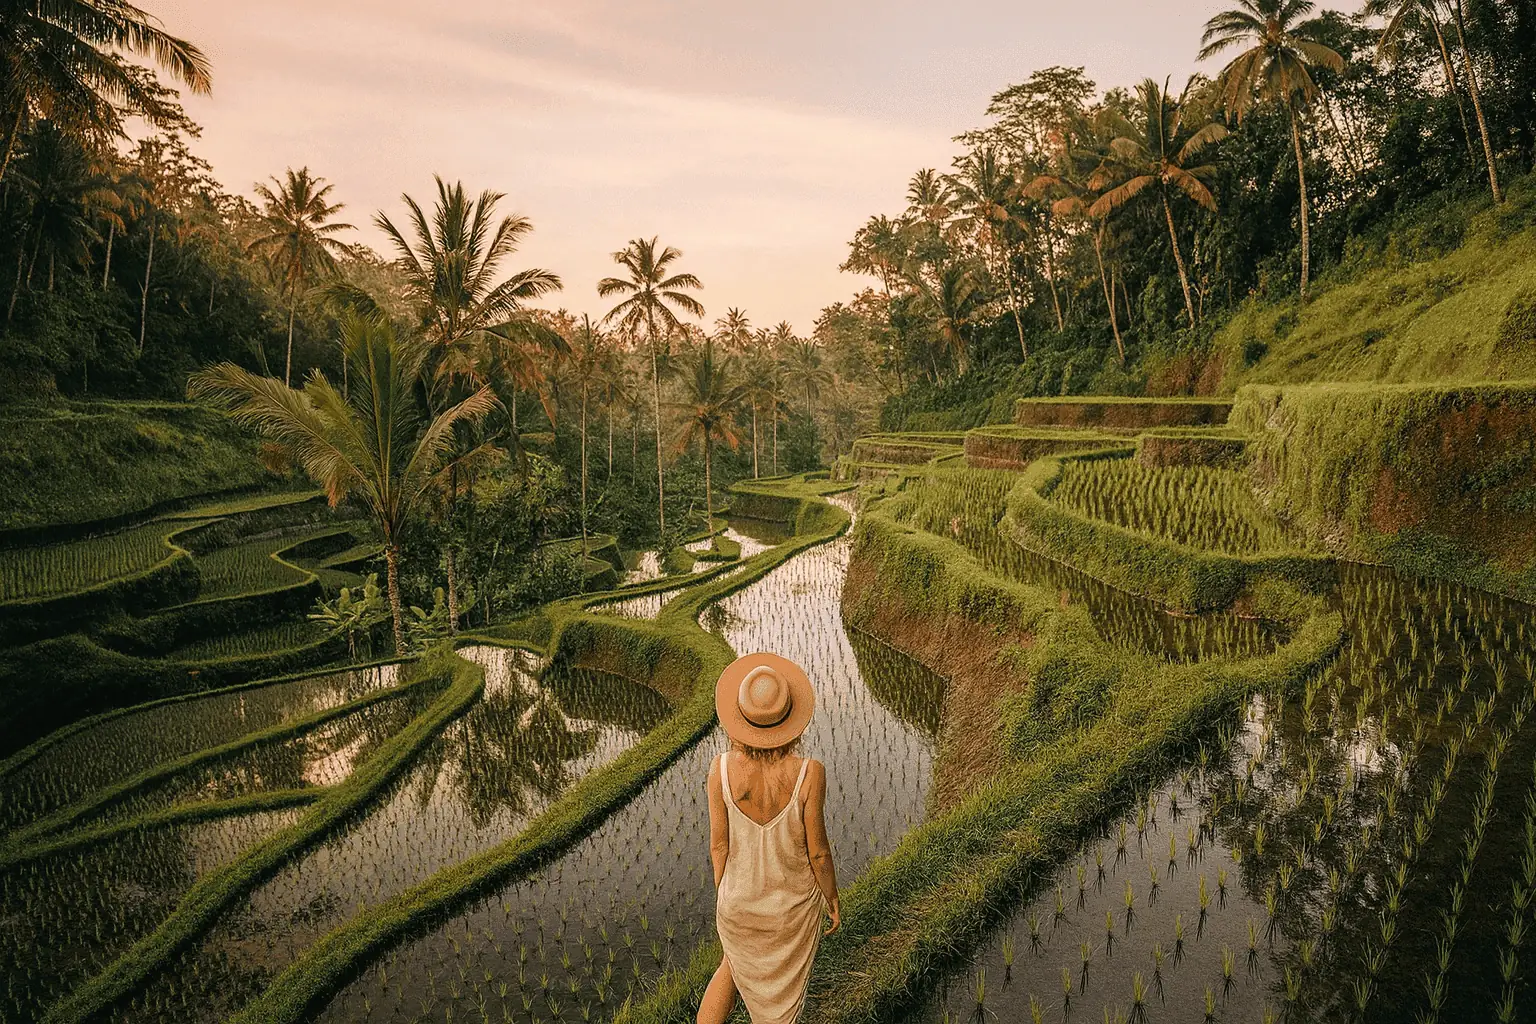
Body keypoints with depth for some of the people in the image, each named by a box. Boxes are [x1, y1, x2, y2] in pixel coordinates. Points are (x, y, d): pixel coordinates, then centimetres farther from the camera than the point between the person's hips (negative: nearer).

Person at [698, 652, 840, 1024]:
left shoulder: (722, 769, -25)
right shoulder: (808, 773, -30)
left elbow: (719, 843, -12)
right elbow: (817, 850, -18)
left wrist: (722, 893, 8)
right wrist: (833, 900, 1)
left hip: (738, 901, 2)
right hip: (793, 906, -1)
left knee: (736, 966, 34)